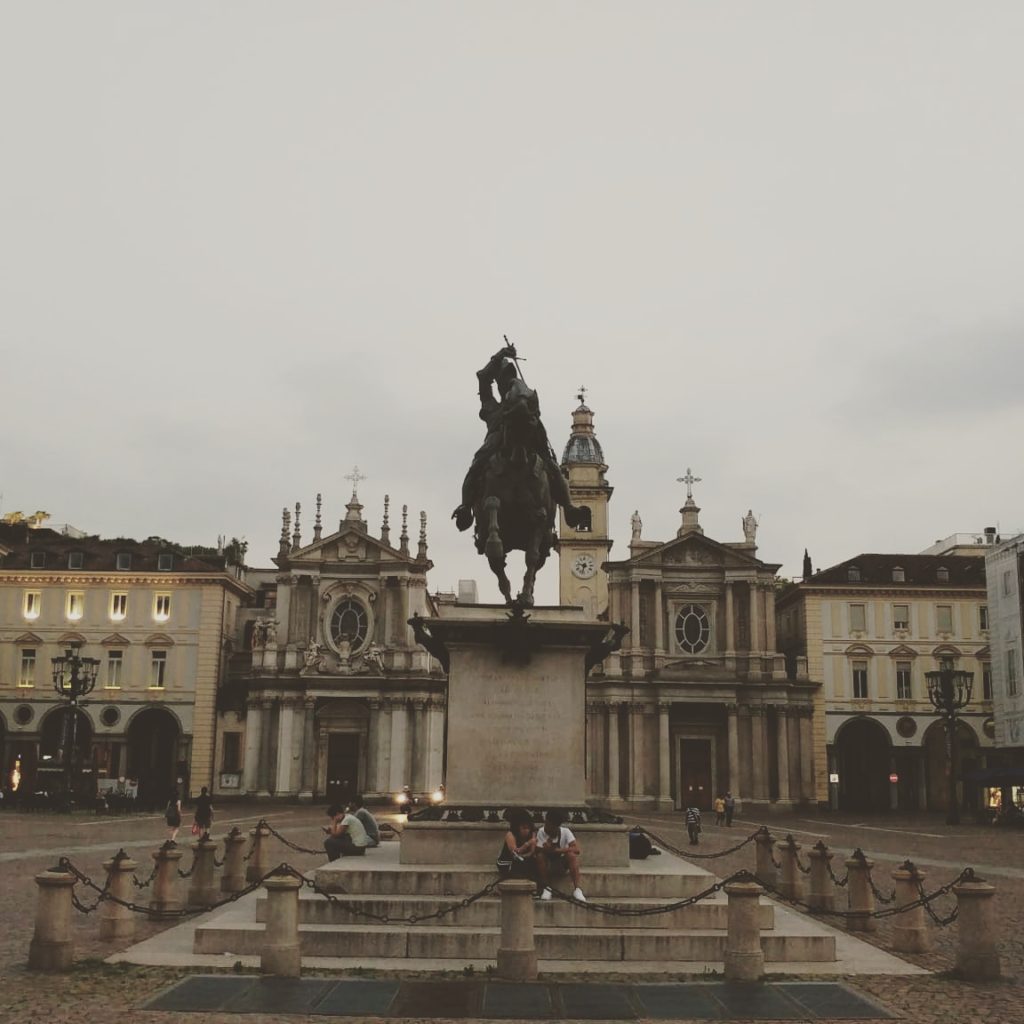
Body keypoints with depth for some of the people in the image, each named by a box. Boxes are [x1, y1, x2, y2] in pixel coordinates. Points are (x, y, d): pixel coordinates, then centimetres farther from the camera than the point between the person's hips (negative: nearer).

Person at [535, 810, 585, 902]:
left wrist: (557, 850, -36)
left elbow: (576, 849, -28)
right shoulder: (541, 832, -15)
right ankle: (547, 888, -14)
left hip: (563, 864, -1)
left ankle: (577, 889, -26)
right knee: (540, 856, -29)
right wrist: (545, 849, -40)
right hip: (548, 865, 1)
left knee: (571, 855, -30)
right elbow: (538, 851, -19)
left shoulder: (565, 832, -18)